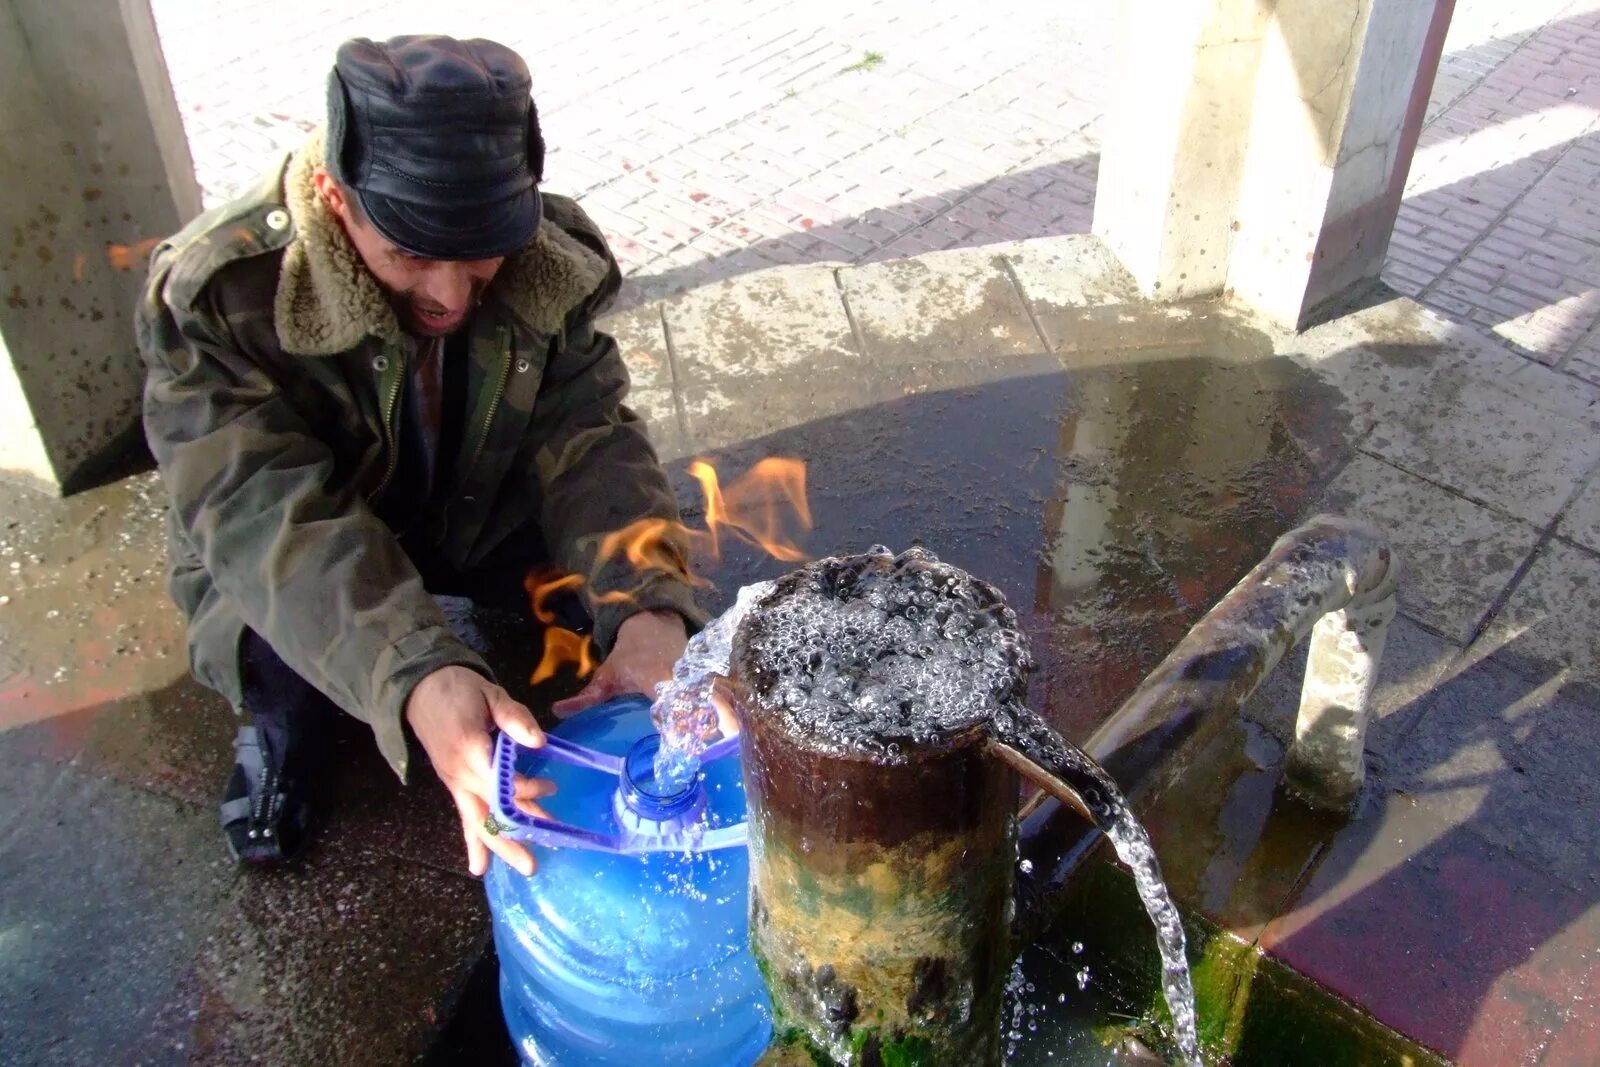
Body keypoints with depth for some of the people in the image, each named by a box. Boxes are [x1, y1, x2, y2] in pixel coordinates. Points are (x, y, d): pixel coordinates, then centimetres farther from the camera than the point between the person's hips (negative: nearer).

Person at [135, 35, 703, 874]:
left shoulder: (552, 262, -21)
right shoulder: (212, 296, -33)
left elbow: (587, 443, -26)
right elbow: (273, 518, -41)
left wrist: (648, 611, -47)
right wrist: (418, 680, -59)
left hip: (477, 523, 3)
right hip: (282, 573, -2)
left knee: (628, 567, -21)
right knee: (278, 648, -34)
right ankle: (282, 725, 3)